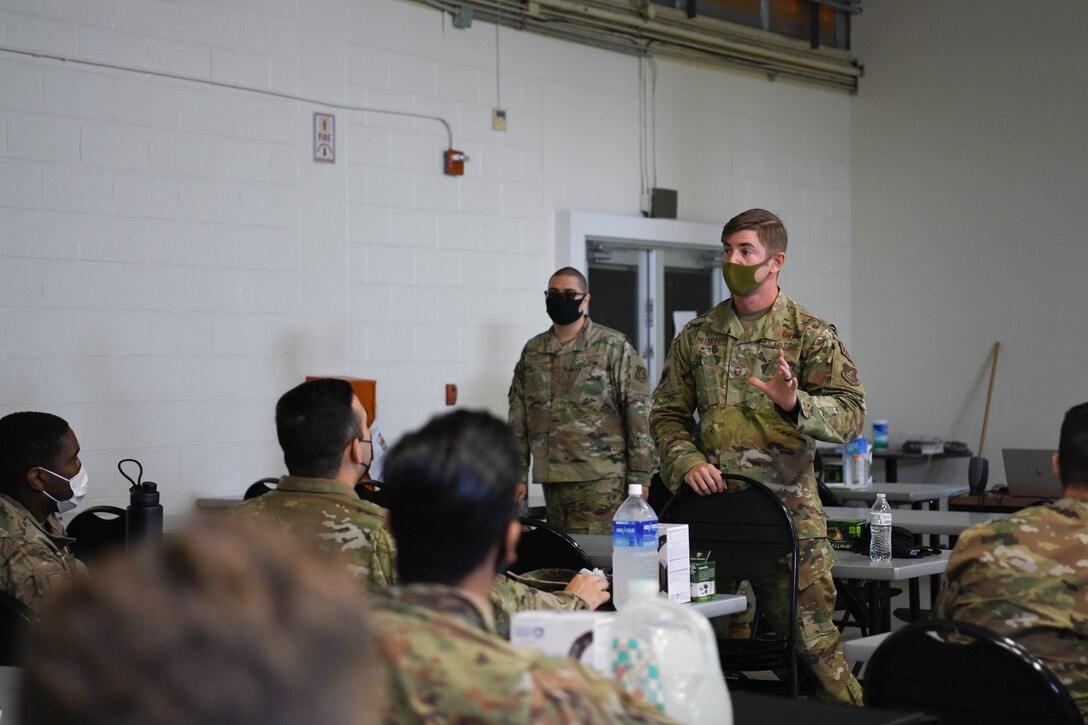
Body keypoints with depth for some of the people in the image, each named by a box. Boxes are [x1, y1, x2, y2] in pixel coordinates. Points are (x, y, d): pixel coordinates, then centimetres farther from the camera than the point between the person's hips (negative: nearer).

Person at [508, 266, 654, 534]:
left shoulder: (613, 347, -2)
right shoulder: (532, 351, 13)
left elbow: (638, 414, -4)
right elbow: (518, 419, 16)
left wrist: (639, 478, -8)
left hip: (602, 481, -5)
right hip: (552, 480, 5)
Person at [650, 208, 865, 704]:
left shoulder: (811, 335, 1)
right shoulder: (697, 335, 12)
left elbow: (850, 415, -6)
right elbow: (667, 414, 14)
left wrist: (793, 403, -24)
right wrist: (686, 462, -5)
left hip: (788, 509, -3)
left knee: (811, 638, -4)